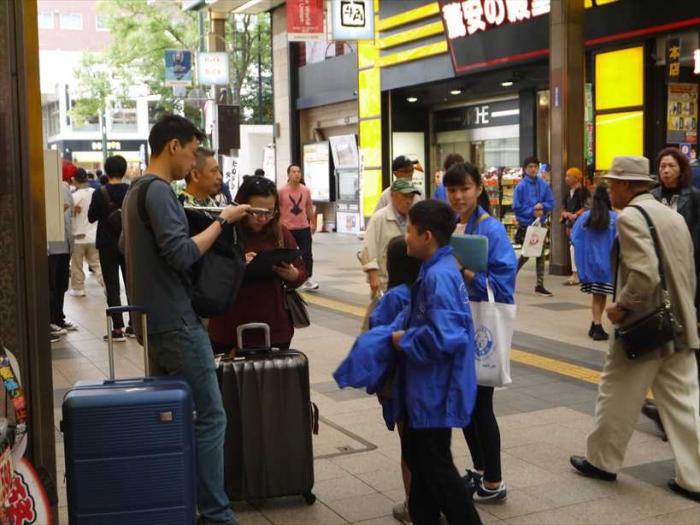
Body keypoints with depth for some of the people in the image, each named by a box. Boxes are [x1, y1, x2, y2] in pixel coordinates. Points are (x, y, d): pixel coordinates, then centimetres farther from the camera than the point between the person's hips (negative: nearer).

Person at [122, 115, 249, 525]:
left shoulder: (138, 189, 17)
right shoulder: (158, 190, -14)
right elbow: (181, 254, -23)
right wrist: (222, 220, -15)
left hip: (155, 322, 10)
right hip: (177, 322, -10)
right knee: (210, 416, -5)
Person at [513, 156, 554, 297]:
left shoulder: (544, 185, 1)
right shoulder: (521, 186, -9)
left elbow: (551, 204, 4)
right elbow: (516, 207, -9)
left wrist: (542, 206, -15)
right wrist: (532, 211, -15)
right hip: (525, 225, -4)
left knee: (541, 255, 5)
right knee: (526, 255, 2)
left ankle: (540, 285, 12)